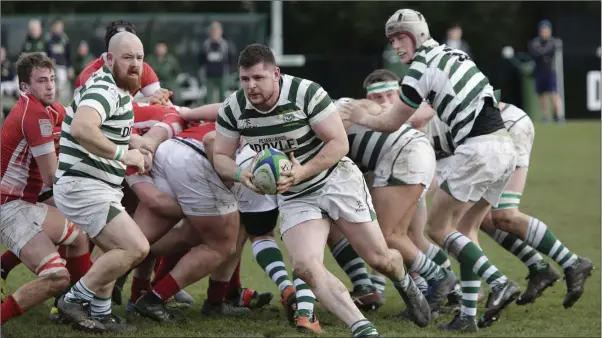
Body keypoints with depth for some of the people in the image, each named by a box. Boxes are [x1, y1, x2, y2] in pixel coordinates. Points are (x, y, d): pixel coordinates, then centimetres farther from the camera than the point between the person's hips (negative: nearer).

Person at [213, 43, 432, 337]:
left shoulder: (307, 93, -23)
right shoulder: (232, 109, -11)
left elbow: (339, 143, -20)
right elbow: (221, 157, 0)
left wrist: (301, 172, -32)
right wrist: (241, 174, -23)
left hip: (336, 180, -3)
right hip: (294, 198, 3)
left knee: (379, 259, 1)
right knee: (305, 266, -23)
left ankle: (405, 284, 38)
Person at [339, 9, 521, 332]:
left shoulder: (422, 67, -5)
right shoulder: (449, 54, 21)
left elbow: (394, 122, 4)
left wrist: (364, 119, 23)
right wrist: (381, 111, 39)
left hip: (477, 150, -9)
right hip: (504, 148, 9)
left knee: (438, 227, 2)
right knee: (465, 229, 14)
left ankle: (498, 282, -13)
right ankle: (468, 315, 7)